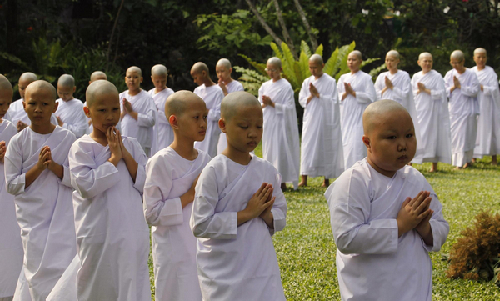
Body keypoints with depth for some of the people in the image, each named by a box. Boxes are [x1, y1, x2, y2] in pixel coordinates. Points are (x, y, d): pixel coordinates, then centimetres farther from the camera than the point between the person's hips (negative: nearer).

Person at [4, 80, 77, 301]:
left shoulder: (67, 139, -1)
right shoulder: (18, 142, -2)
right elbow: (12, 185, -3)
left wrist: (54, 166, -17)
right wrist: (38, 167, -14)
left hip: (62, 218, 1)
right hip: (32, 218, -1)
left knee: (63, 267, -4)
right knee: (38, 271, -1)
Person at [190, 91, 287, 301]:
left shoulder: (268, 171, 3)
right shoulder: (214, 172, -12)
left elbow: (281, 217, 10)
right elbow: (200, 225, -16)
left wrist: (267, 214, -11)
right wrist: (246, 214, -17)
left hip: (262, 267, 4)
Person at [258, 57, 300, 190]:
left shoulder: (286, 87, -6)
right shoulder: (265, 86, 12)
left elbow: (288, 107, -12)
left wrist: (272, 104, -18)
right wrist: (264, 104, -10)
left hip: (279, 123, -6)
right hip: (267, 123, 6)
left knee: (280, 149, -7)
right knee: (268, 149, 6)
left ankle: (282, 182, -4)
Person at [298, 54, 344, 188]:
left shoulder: (330, 82, -3)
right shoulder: (307, 82, 9)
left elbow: (332, 101, -9)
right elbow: (301, 100, 7)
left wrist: (317, 94, -14)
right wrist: (311, 96, -11)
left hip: (325, 120, -3)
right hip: (310, 120, 3)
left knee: (325, 147, 0)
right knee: (307, 147, -2)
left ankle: (326, 179, 7)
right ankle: (304, 179, -3)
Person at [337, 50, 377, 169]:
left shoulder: (366, 78, 0)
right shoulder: (343, 78, 14)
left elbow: (371, 97, -9)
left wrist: (353, 93, -12)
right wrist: (345, 94, -9)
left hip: (359, 117, -5)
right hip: (345, 117, 5)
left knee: (356, 146, -13)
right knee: (346, 144, 3)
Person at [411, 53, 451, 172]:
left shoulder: (437, 76, 0)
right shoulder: (416, 77, 12)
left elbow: (441, 93, -8)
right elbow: (411, 93, 11)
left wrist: (425, 90, -12)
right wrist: (419, 91, -8)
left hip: (431, 110, -4)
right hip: (418, 110, 4)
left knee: (433, 135, -3)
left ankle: (434, 165, 1)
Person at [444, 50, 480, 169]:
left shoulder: (471, 75, -5)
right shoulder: (449, 74, 6)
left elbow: (474, 91, -13)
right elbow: (444, 92, 4)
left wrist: (460, 86, -15)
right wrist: (453, 87, -13)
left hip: (467, 109, -3)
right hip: (454, 109, 4)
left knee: (466, 135, -3)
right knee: (455, 135, 3)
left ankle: (467, 160, 5)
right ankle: (457, 160, 9)